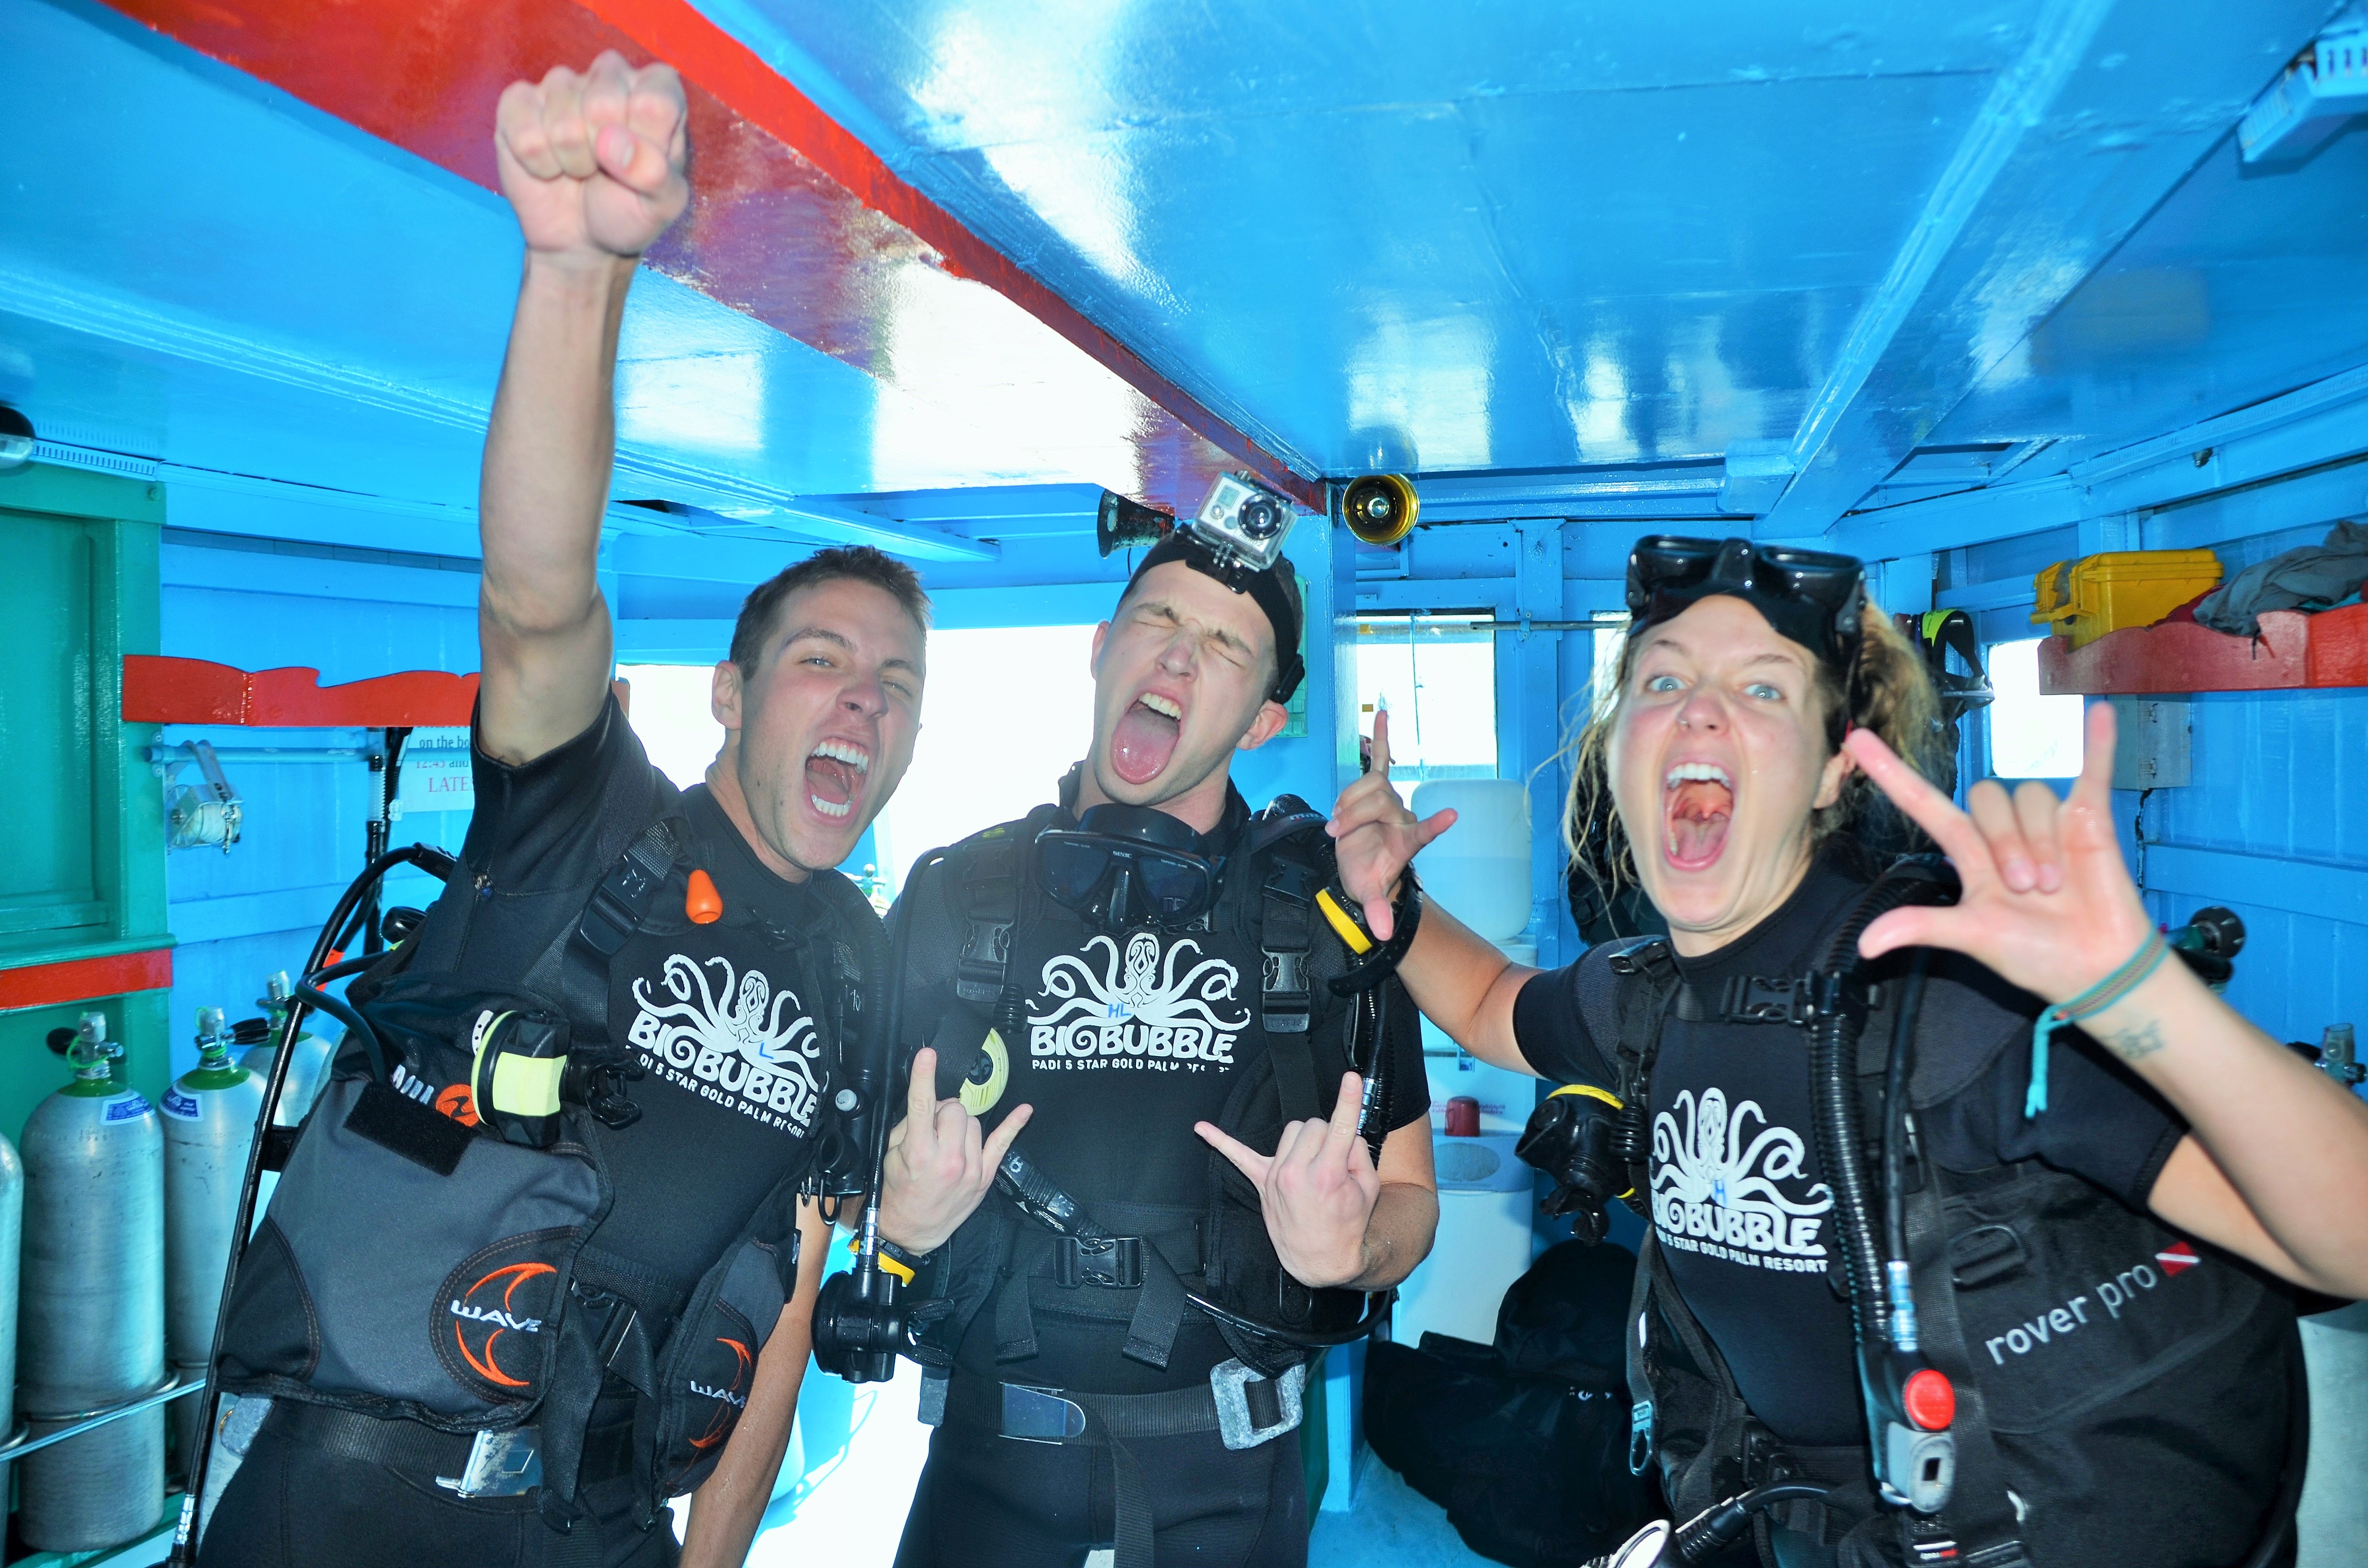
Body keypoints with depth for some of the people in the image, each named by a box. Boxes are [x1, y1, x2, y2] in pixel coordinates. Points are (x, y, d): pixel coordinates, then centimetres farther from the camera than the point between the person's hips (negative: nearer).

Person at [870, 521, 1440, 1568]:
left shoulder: (1332, 904, -3)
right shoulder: (954, 896, -2)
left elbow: (1410, 1196, 2)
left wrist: (1343, 1251, -19)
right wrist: (905, 1218, -18)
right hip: (992, 1463, 0)